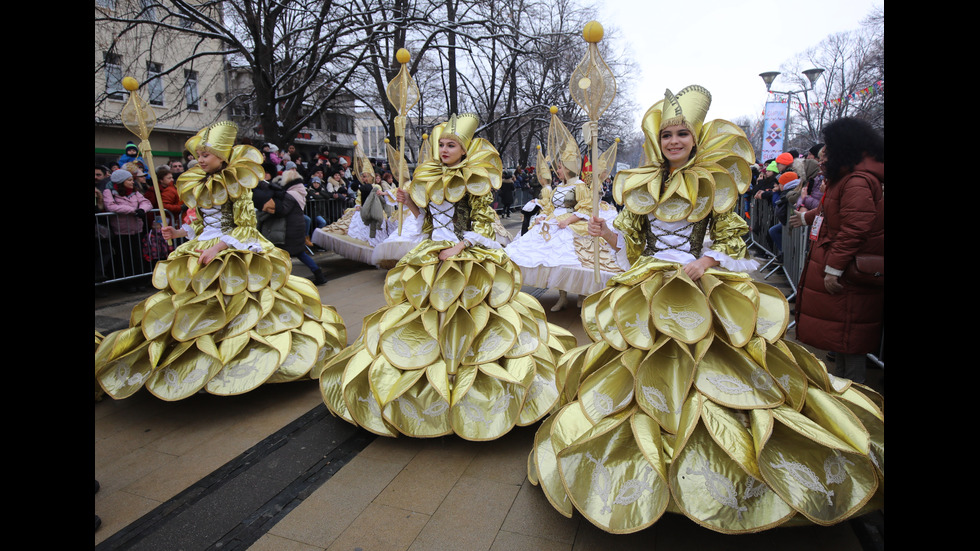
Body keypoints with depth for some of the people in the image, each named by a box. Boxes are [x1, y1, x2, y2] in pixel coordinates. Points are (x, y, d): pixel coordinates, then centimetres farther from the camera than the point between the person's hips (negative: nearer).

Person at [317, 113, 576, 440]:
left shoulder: (476, 182, -5)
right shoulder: (429, 179, 12)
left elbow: (483, 226, -8)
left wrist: (458, 248, -17)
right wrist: (410, 204, 2)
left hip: (467, 260, -5)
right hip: (431, 260, 6)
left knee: (462, 325, -5)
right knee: (424, 323, 7)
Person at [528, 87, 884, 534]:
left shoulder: (716, 183, 1)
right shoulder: (641, 184, 8)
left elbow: (731, 240, 3)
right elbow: (631, 238, 11)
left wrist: (706, 261, -15)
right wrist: (607, 233, -9)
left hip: (701, 287, -2)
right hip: (649, 292, 3)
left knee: (710, 370, -4)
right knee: (646, 374, 4)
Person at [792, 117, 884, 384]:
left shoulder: (858, 181, -22)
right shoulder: (848, 176, 13)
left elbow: (854, 229, -28)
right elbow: (834, 211, 30)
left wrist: (834, 269, -27)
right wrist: (808, 217, 46)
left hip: (849, 273, -10)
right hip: (840, 266, 11)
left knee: (848, 328, 0)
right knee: (839, 324, 18)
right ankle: (842, 375, 30)